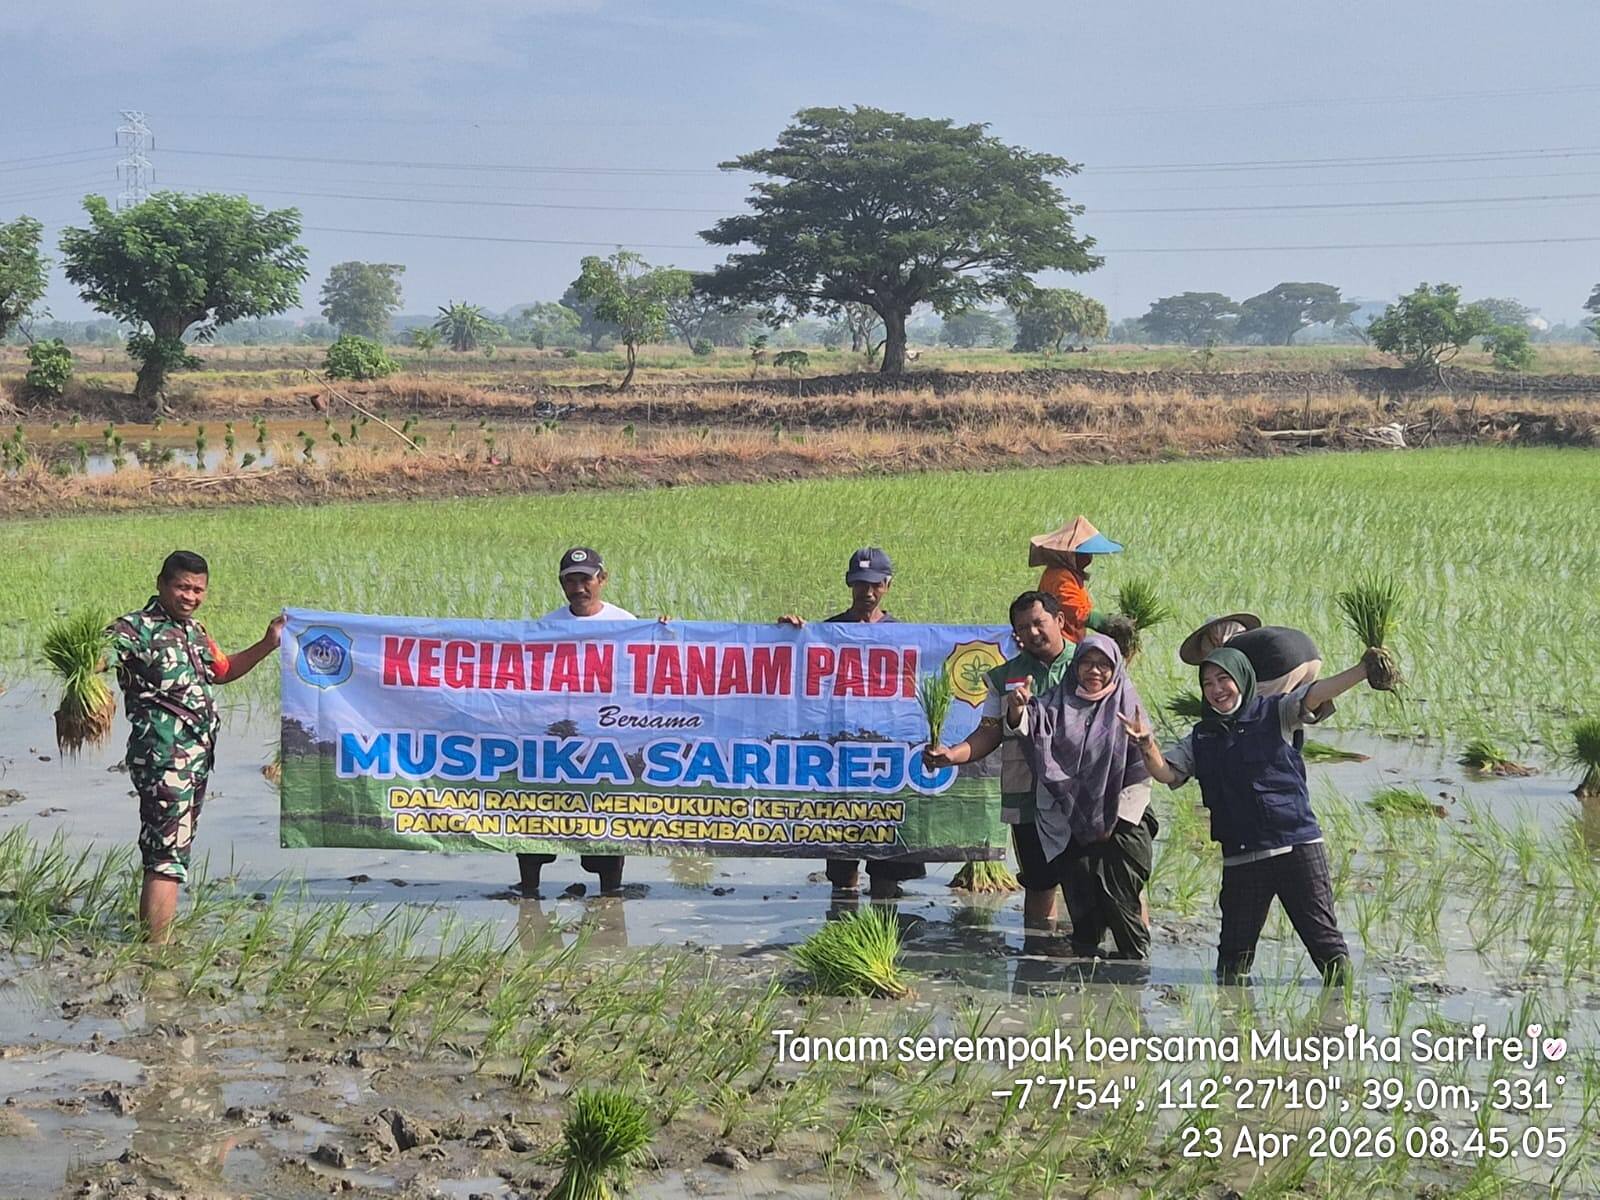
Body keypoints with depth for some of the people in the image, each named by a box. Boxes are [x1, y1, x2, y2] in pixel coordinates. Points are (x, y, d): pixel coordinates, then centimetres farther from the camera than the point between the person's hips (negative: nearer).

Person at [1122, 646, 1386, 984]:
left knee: (1324, 937, 1)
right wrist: (1147, 744, -17)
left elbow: (1316, 693, -12)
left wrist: (1364, 669, -28)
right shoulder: (1201, 739, 12)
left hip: (1298, 845, -3)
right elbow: (1165, 772, 4)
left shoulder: (1274, 714, 2)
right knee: (1235, 949, 7)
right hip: (1240, 857, 3)